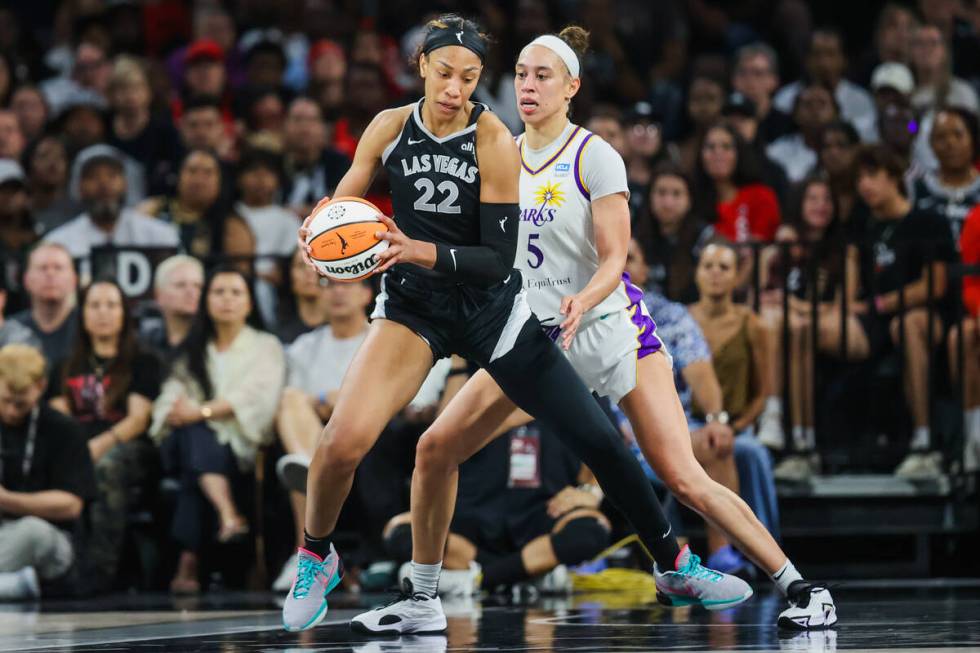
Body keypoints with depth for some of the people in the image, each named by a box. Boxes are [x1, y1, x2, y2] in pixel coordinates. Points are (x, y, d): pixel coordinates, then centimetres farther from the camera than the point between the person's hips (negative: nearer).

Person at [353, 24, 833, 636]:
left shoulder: (594, 156, -11)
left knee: (683, 478, -14)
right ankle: (421, 600, 11)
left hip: (608, 328, -5)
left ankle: (798, 586, -6)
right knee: (435, 448, -4)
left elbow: (613, 259, -15)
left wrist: (581, 304, -34)